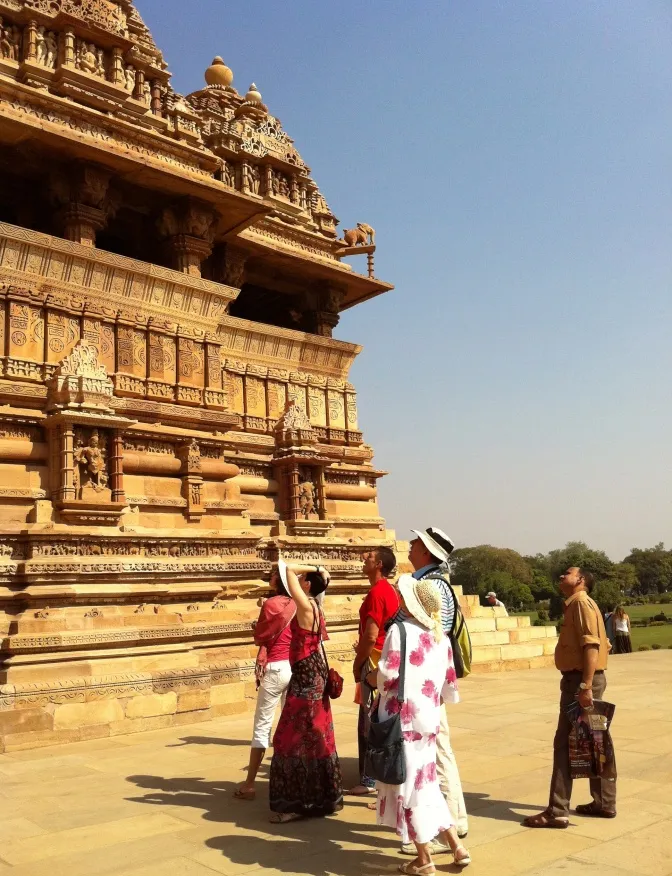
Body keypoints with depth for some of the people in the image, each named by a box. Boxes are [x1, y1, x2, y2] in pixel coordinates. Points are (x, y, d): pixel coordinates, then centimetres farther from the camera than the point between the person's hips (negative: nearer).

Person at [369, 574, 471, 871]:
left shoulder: (400, 630, -14)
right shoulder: (441, 638, 7)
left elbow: (387, 679, -20)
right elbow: (450, 689, 12)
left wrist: (371, 677, 1)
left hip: (403, 720, -7)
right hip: (428, 720, 7)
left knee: (408, 787, 6)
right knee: (426, 785, 21)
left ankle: (424, 859, 17)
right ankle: (456, 846, 22)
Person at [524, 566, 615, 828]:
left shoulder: (581, 602, -12)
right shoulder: (577, 605, 18)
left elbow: (591, 645, -22)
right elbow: (601, 644, 20)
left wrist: (585, 686, -27)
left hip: (580, 680, -10)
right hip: (582, 679, 10)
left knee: (565, 744, -7)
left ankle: (558, 811, -4)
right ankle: (605, 803, 23)